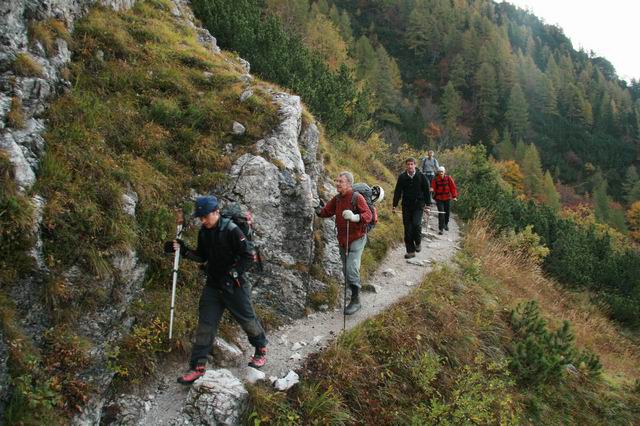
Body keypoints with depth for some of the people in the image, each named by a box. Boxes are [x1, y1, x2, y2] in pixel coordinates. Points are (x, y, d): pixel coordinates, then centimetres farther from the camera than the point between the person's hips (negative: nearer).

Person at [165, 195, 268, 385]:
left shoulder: (231, 230, -19)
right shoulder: (204, 232, 1)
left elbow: (248, 256, -17)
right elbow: (202, 257, 12)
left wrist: (232, 274, -22)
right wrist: (183, 250, -3)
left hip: (234, 285, -5)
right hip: (213, 285, 6)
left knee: (248, 319, 9)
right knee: (205, 325, 3)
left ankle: (261, 350, 35)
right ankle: (197, 366, 10)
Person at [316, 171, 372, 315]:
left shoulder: (357, 198, -15)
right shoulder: (337, 199, 6)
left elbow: (368, 215, -24)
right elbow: (326, 211, 9)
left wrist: (355, 217, -43)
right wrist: (318, 210, -12)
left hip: (356, 238, -7)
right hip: (342, 239, 7)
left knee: (352, 268, -16)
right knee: (346, 270, 14)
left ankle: (356, 300, -5)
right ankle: (354, 296, 30)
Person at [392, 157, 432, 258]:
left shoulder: (421, 176, -1)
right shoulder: (402, 177, 2)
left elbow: (426, 191, 4)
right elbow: (397, 192, 5)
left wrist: (427, 204, 0)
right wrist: (394, 205, 1)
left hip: (418, 205, -2)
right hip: (406, 206, 2)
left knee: (416, 224, -18)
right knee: (407, 228, 1)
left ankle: (418, 243, 10)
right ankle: (410, 251, 9)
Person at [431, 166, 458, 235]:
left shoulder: (448, 179, -3)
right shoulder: (435, 180, -8)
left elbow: (453, 187, 0)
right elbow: (433, 188, -6)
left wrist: (454, 196, -3)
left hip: (447, 198, 2)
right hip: (439, 199, -2)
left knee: (447, 212, 14)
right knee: (441, 213, -10)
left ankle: (446, 224, 41)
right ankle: (440, 229, -5)